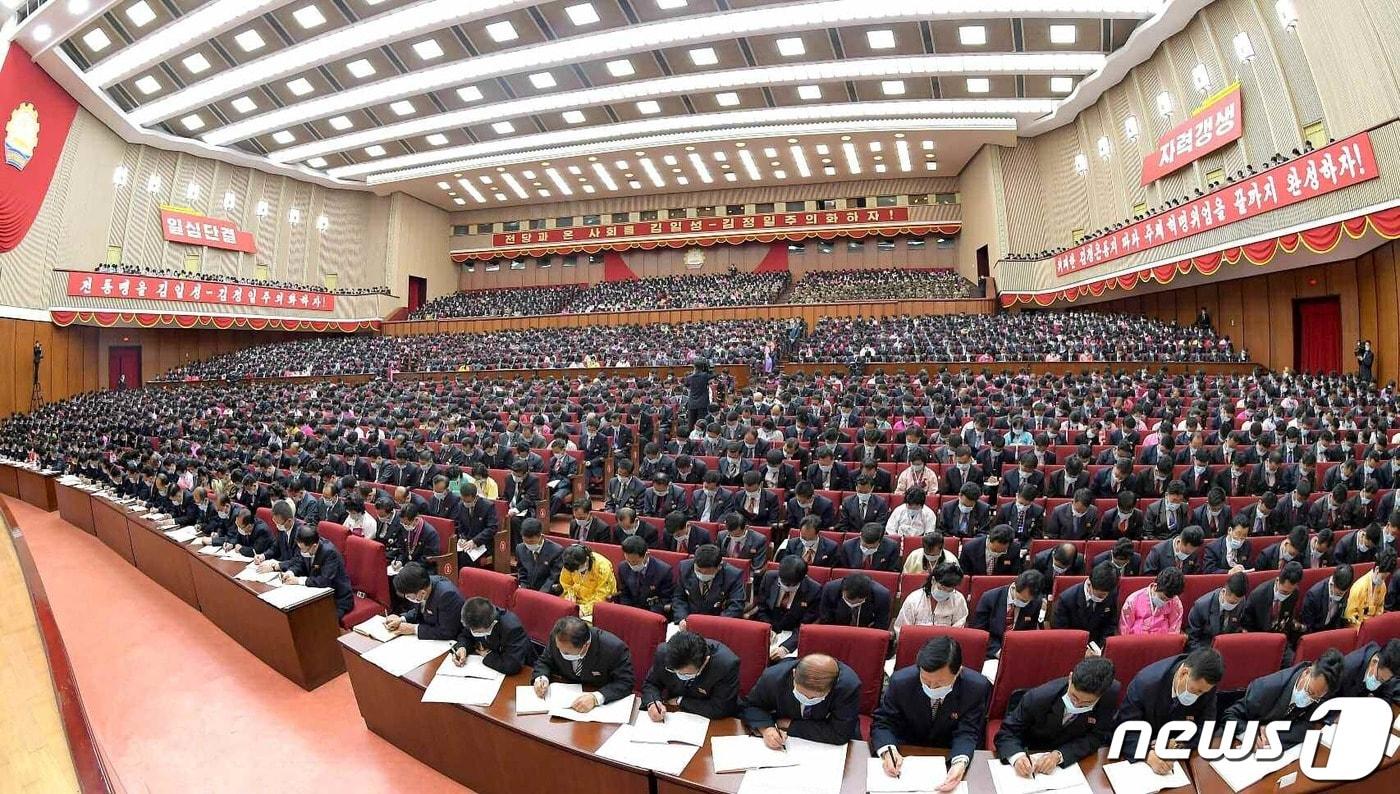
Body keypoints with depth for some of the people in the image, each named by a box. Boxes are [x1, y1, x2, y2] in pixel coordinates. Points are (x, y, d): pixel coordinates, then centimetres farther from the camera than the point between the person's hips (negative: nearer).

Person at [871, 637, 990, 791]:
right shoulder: (900, 682, -22)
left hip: (950, 755, 2)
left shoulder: (977, 688, -21)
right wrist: (888, 750, -33)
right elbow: (882, 722, -12)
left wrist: (960, 762, -36)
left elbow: (967, 732, -15)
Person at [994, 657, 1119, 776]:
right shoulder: (1037, 698, -27)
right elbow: (1006, 733, -17)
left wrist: (1059, 755, -30)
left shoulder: (1110, 694, -21)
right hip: (1031, 757, -3)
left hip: (1071, 761, 3)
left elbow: (1096, 737, -14)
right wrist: (1017, 757, -39)